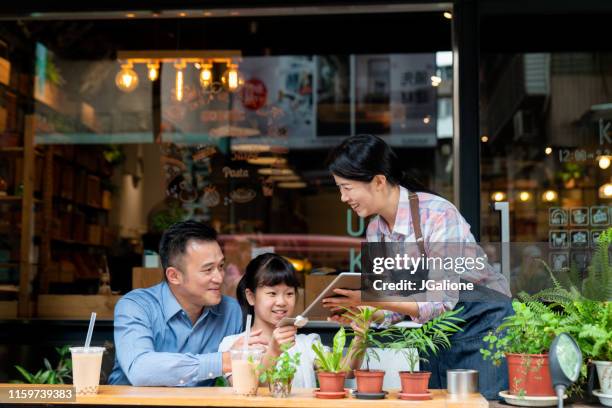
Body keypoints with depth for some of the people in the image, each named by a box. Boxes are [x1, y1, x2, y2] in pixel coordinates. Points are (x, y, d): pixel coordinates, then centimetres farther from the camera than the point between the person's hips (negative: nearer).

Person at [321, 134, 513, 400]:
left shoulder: (437, 215, -23)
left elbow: (443, 302, -26)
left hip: (482, 325, -7)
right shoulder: (375, 231, -1)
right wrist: (362, 314, -14)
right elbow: (397, 305, 5)